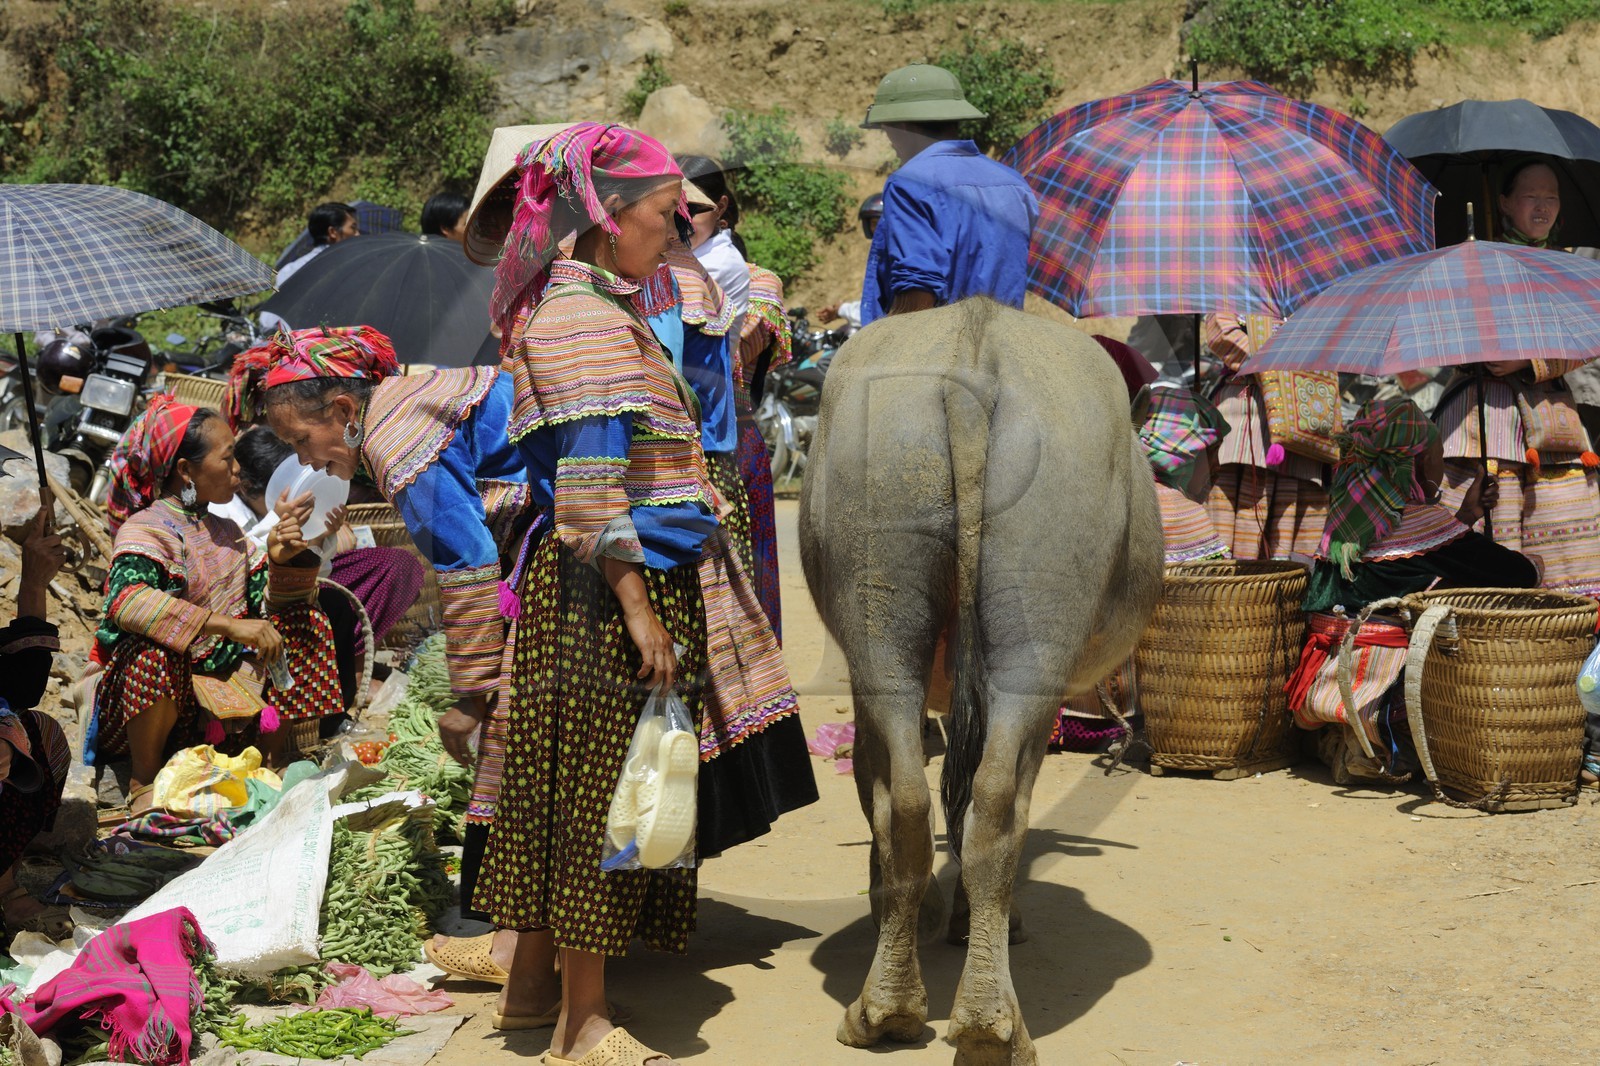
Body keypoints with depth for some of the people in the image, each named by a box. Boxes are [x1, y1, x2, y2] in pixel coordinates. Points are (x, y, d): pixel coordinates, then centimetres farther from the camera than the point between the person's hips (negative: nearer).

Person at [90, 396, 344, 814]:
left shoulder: (227, 532, 14)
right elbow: (126, 600, -32)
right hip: (168, 690, -7)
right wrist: (230, 626, -38)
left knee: (305, 623, -1)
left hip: (231, 682, 7)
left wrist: (281, 559, -14)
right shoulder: (146, 528, -12)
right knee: (154, 650, -38)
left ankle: (277, 759, 3)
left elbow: (267, 602, 8)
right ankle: (145, 779, -13)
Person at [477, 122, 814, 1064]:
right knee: (601, 786, -4)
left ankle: (534, 983, 25)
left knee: (566, 783, 15)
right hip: (614, 582, -10)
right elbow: (589, 482, -20)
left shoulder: (604, 308, 17)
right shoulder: (580, 314, -14)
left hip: (640, 579, 10)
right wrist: (639, 606, -22)